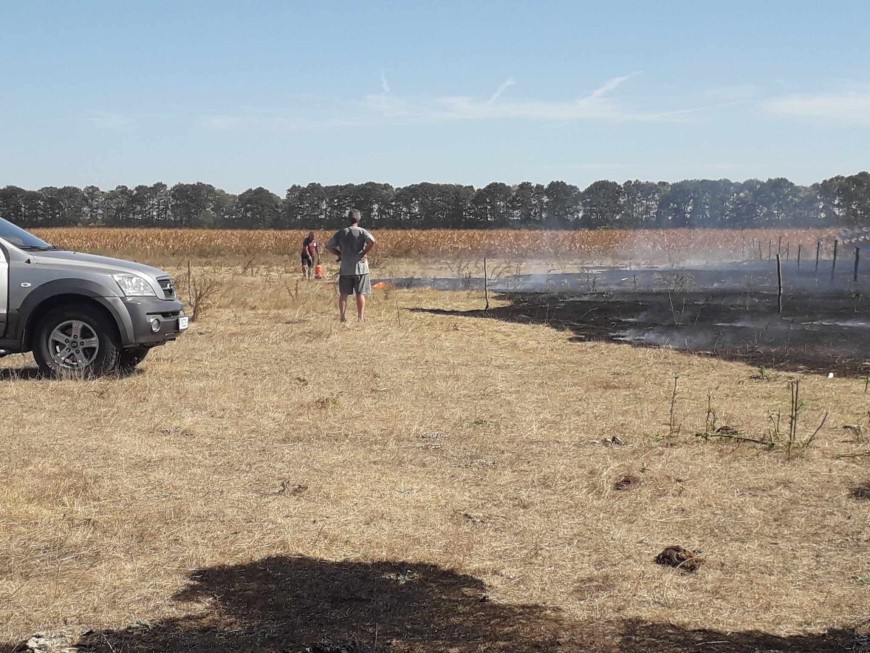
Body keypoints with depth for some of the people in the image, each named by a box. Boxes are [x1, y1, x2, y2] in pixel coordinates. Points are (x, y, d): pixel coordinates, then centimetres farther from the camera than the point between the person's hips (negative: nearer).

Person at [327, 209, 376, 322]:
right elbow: (372, 241, -23)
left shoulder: (341, 233, 6)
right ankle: (360, 317, 0)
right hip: (360, 267, -3)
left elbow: (329, 246, 9)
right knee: (360, 293, 2)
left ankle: (342, 317, 10)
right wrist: (364, 252, -11)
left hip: (345, 268, 3)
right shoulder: (361, 231, -5)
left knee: (343, 294, 10)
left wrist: (339, 254, 11)